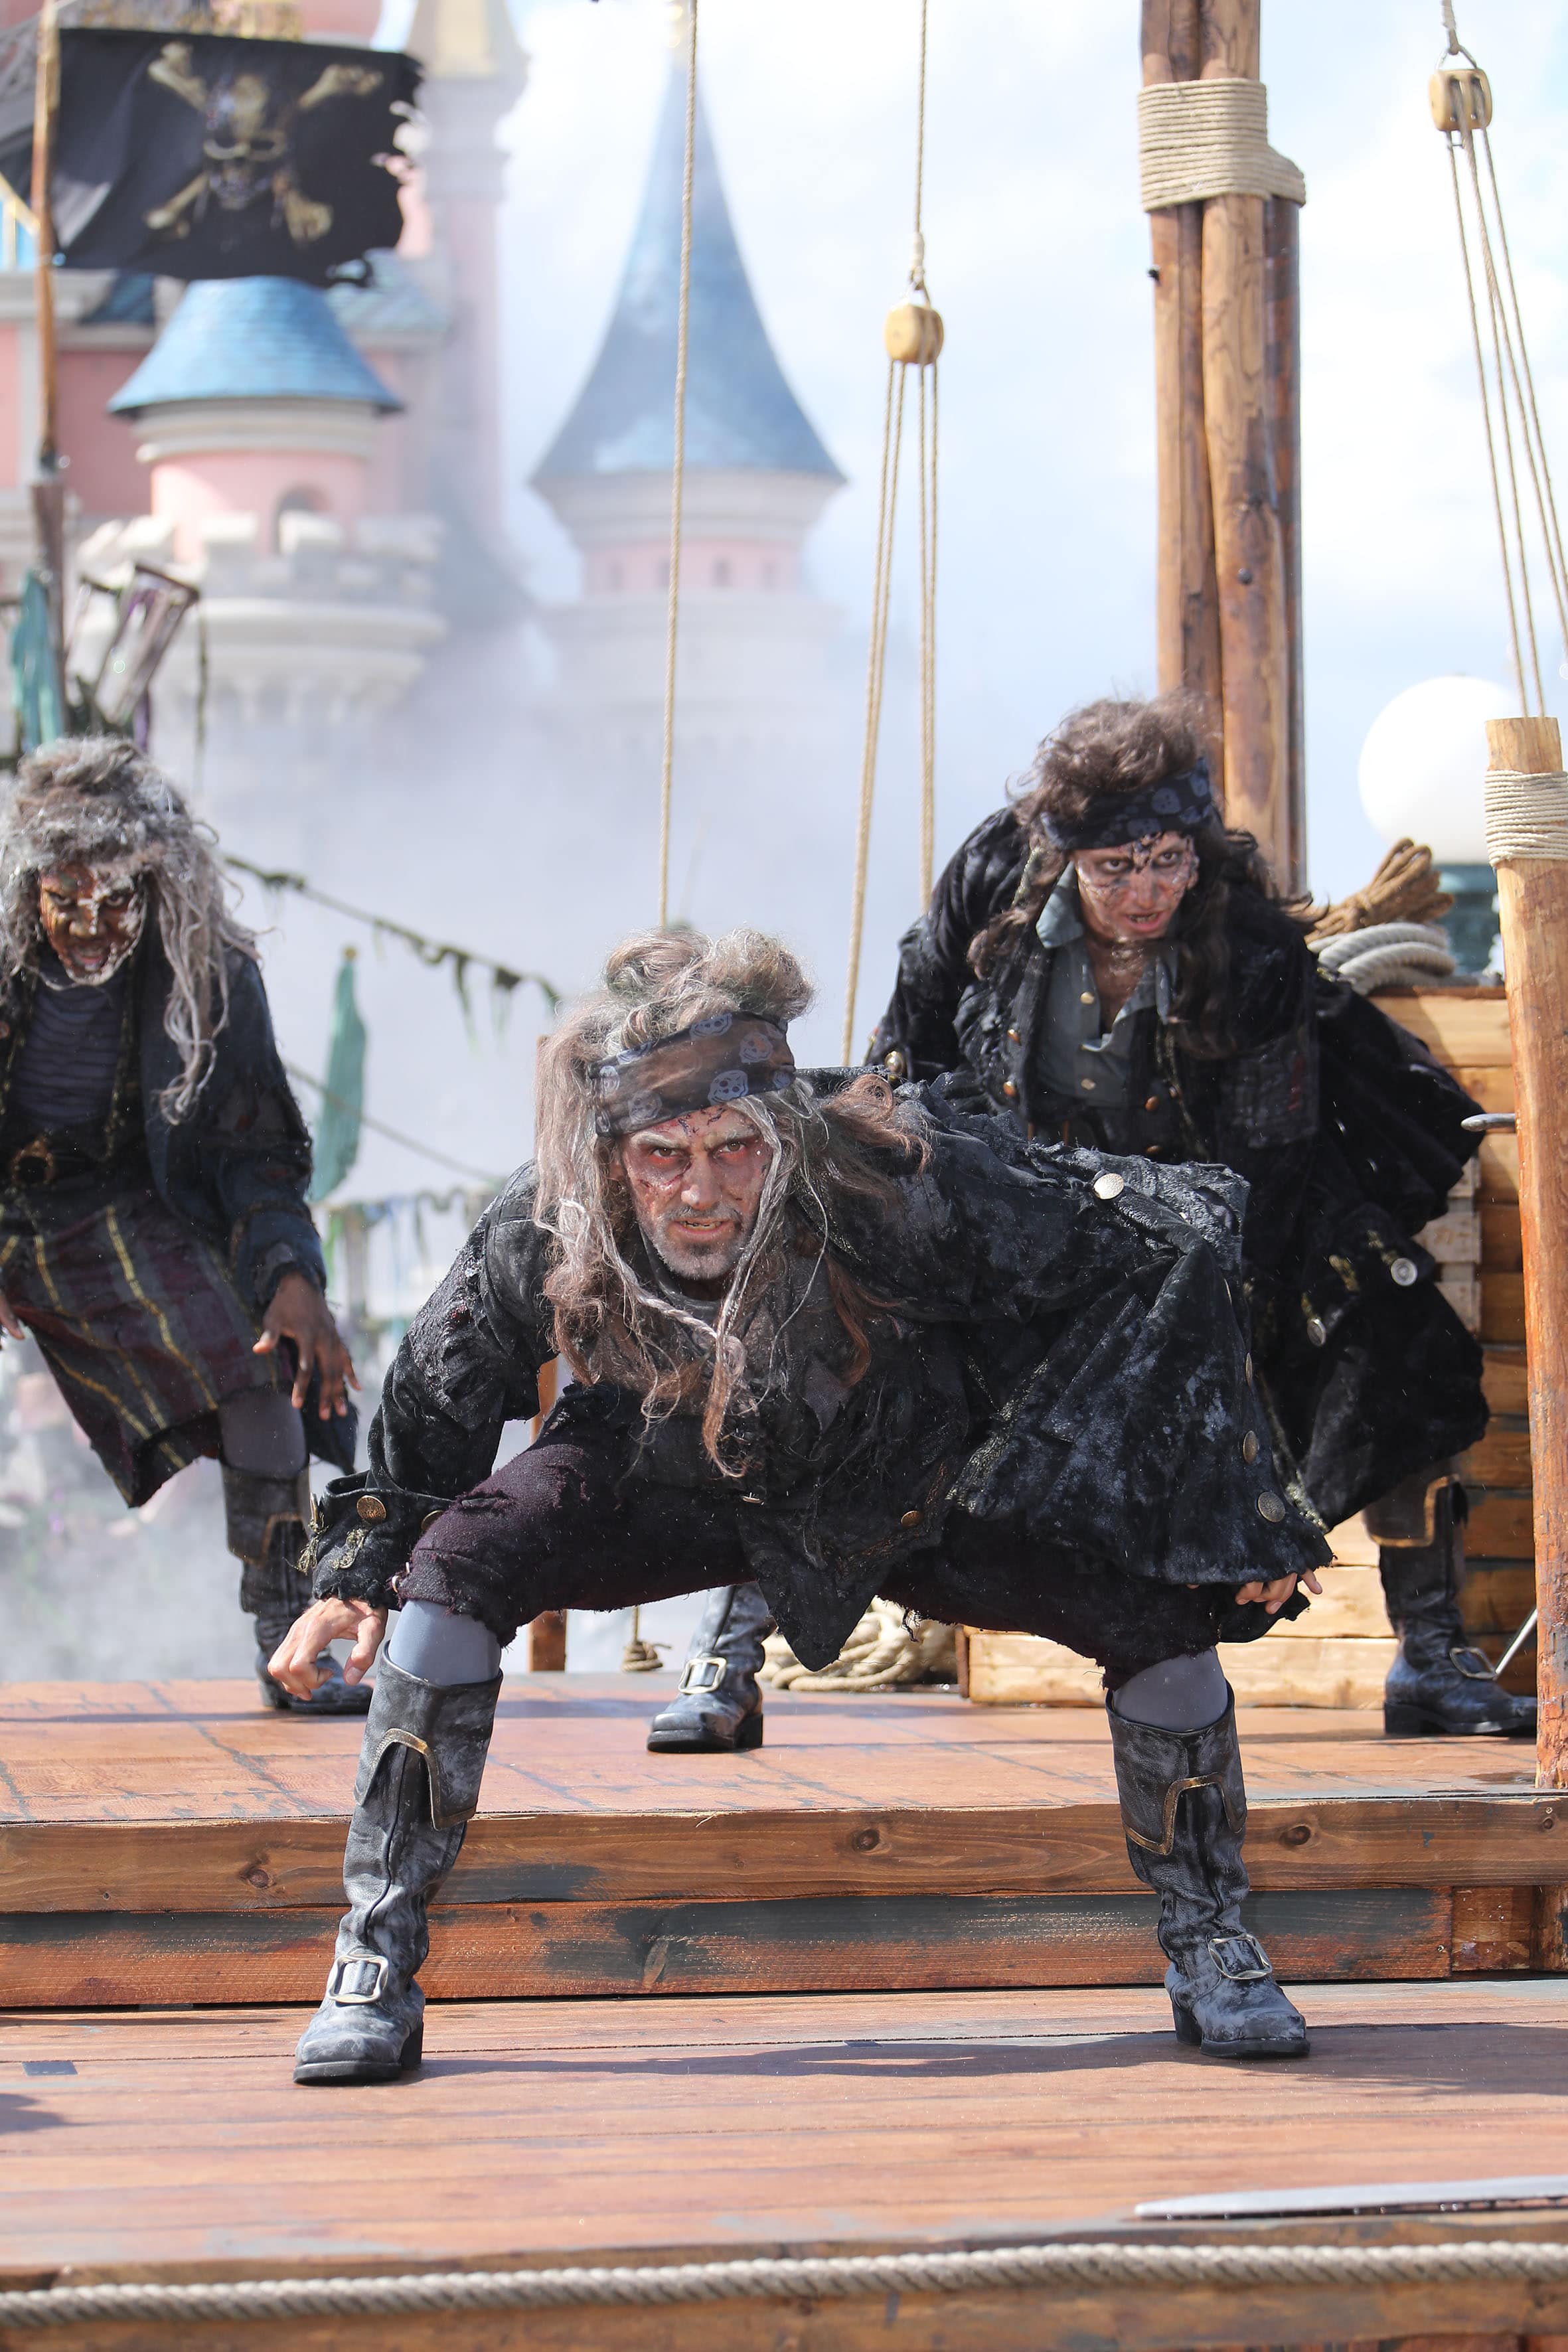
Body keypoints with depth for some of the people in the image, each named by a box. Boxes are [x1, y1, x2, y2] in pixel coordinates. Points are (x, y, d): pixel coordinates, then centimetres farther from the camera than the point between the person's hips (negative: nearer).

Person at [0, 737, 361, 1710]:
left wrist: (292, 1276, -20)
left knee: (267, 1378, -18)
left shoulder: (208, 968, -13)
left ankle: (286, 1645, -6)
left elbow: (253, 1147, -4)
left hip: (119, 1208, 1)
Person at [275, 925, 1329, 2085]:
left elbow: (1168, 1253, -26)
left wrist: (1231, 1509, -23)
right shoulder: (545, 1231, -30)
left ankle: (1210, 1946, 6)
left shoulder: (904, 1184, -39)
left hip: (925, 1482, -1)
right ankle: (378, 1964, -11)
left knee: (1162, 1606, -20)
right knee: (456, 1563, -23)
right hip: (679, 1481, 1)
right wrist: (362, 1566, -2)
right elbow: (438, 1391, -6)